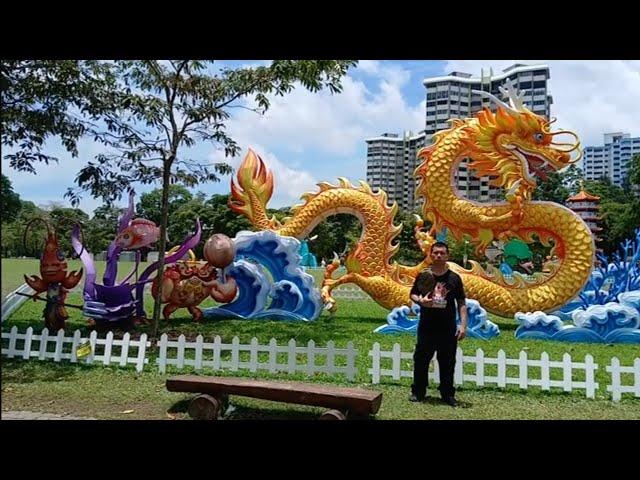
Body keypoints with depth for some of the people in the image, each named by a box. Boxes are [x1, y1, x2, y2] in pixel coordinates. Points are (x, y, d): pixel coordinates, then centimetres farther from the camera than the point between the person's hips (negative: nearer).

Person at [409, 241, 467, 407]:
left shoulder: (454, 278, 1)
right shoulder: (423, 276, 1)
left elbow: (461, 303, 3)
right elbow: (412, 294, 11)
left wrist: (463, 324, -4)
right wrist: (420, 300, -12)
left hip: (448, 328, 0)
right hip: (426, 326, 0)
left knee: (447, 362, 8)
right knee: (421, 359, 7)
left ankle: (448, 394, 22)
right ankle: (418, 392, 21)